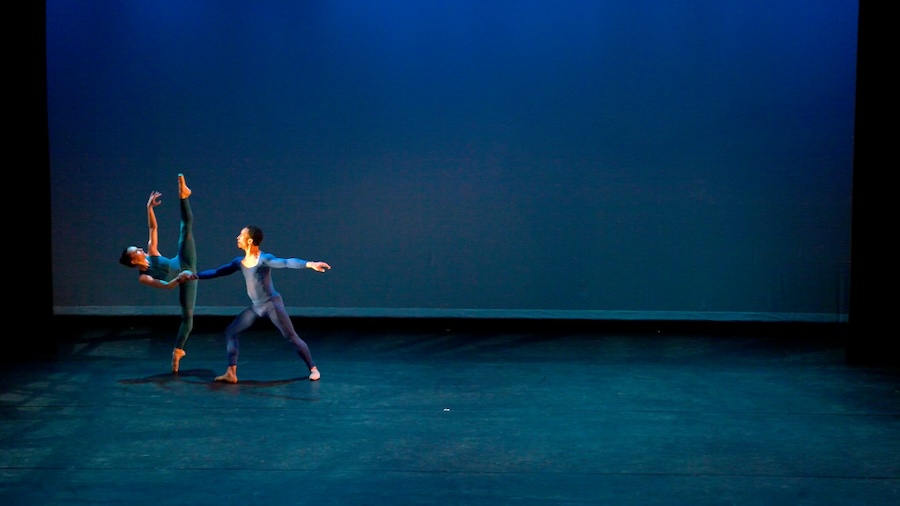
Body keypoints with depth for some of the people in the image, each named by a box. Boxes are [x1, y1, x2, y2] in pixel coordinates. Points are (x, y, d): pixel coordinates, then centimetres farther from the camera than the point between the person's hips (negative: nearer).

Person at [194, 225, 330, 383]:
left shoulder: (264, 259, -17)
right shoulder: (239, 262, 5)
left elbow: (287, 262, -32)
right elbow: (217, 271, 16)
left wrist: (309, 264, -47)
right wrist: (195, 275, 16)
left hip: (272, 304, -7)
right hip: (256, 306, 7)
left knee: (291, 336, -5)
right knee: (231, 331, 3)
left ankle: (313, 368, 7)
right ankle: (231, 373, 3)